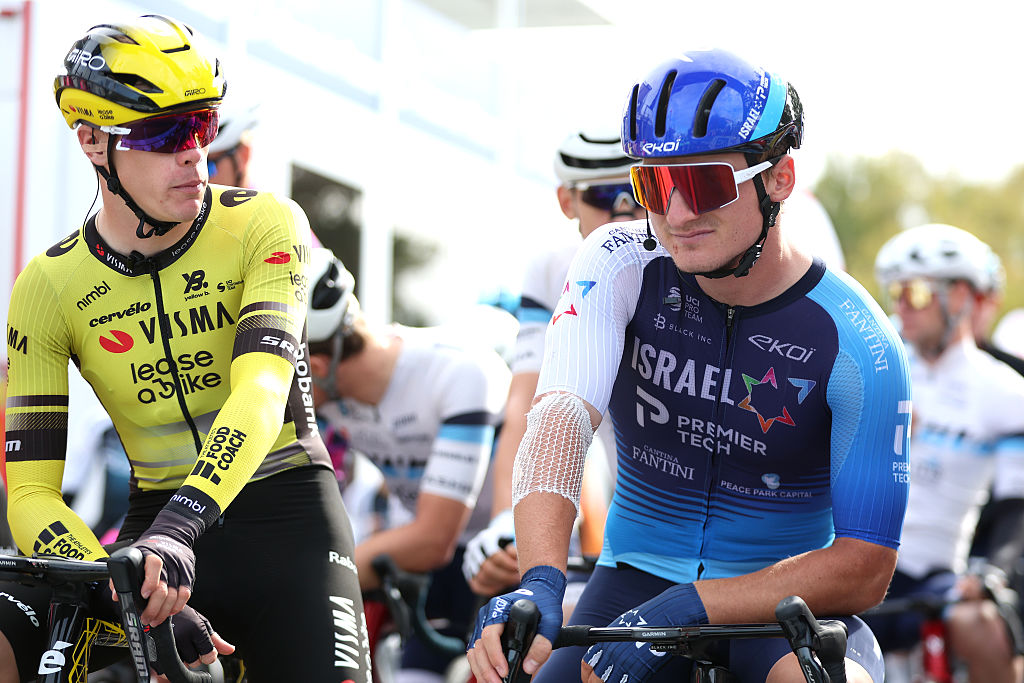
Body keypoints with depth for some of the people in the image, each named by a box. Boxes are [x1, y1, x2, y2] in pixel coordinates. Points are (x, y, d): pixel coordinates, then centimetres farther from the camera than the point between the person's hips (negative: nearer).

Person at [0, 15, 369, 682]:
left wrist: (180, 526, -41)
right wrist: (126, 594, -27)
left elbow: (261, 395, -24)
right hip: (156, 532, 1)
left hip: (285, 515, -1)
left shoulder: (265, 225, -9)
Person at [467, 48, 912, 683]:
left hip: (786, 604, -3)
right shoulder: (621, 264, -8)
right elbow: (561, 416, -24)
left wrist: (688, 606, -27)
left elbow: (865, 568, -15)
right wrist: (541, 583, -43)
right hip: (637, 578, 3)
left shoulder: (856, 343, -15)